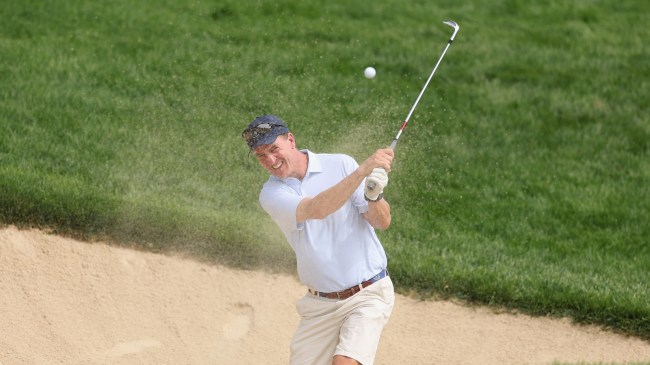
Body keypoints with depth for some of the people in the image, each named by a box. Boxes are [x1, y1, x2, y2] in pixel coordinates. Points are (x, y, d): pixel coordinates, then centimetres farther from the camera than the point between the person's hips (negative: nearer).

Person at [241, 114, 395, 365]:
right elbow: (317, 210, -24)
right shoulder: (271, 194, -4)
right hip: (320, 304, 3)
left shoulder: (341, 165, -5)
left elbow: (382, 222, -6)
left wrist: (374, 195, -29)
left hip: (367, 294, -3)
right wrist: (363, 170, -33)